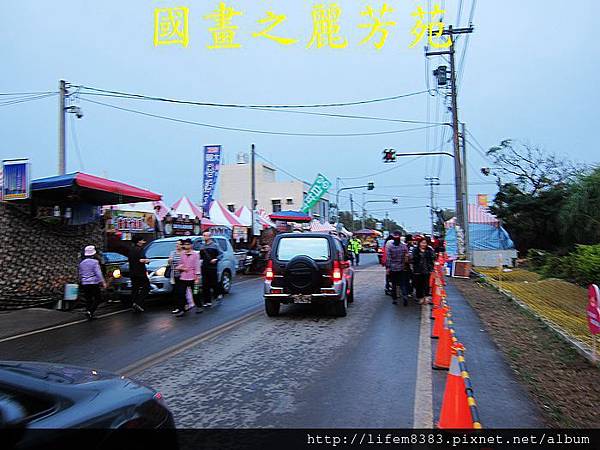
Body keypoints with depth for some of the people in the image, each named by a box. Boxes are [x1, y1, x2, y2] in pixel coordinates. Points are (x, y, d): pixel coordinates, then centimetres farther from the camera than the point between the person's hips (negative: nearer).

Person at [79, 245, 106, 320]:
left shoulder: (81, 263, 11)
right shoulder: (94, 262, -9)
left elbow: (80, 274, 19)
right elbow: (98, 273, -15)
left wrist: (81, 282, 33)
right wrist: (103, 282, -13)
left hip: (85, 284, 6)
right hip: (94, 283, -6)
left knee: (88, 300, 11)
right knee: (98, 299, 1)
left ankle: (88, 312, 10)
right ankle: (90, 311, -15)